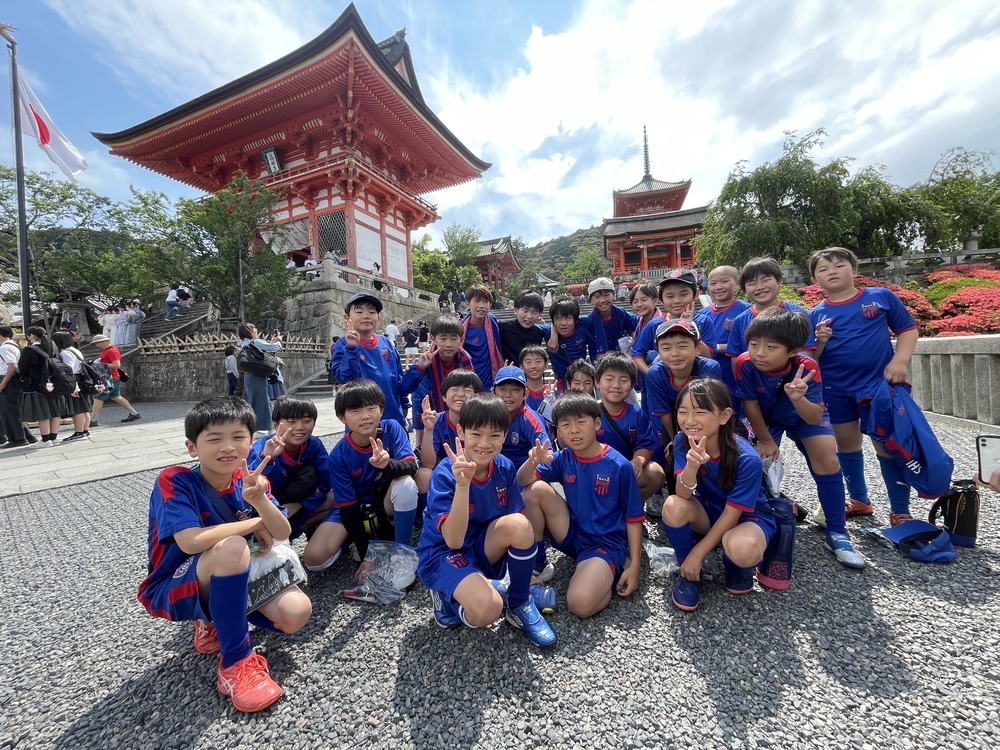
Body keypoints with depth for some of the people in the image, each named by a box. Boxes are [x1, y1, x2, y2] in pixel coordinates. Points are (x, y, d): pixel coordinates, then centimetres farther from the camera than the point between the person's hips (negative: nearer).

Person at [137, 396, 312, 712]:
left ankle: (216, 620, 12)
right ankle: (236, 662, -18)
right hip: (176, 590, -5)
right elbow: (191, 542, -33)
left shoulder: (249, 480, -8)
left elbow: (282, 533, -15)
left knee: (296, 613, -17)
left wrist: (259, 501, -35)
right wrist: (254, 523, -20)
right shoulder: (174, 481, -20)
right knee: (231, 547, -37)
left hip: (234, 577, 5)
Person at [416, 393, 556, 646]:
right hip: (444, 553, -4)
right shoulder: (445, 474, -24)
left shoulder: (505, 468, -11)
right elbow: (454, 540, -31)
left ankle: (520, 606, -3)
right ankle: (448, 597, 3)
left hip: (483, 549, 5)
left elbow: (518, 527, -2)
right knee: (487, 609, -32)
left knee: (519, 524, -27)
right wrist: (462, 484, -44)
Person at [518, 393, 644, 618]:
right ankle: (536, 564, 0)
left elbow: (633, 518, -7)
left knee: (580, 603, -30)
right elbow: (522, 481, -11)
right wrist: (533, 461, -33)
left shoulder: (619, 465, -15)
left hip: (606, 542, -4)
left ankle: (611, 574, 4)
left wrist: (634, 565, -9)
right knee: (535, 489, -17)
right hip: (572, 534, 5)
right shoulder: (563, 459, -5)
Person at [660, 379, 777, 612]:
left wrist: (697, 553, -18)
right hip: (708, 513, 3)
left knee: (741, 548, -38)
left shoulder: (747, 459, -29)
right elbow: (683, 495, -27)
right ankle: (687, 572, -3)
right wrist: (691, 465, -49)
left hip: (747, 516, -2)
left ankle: (738, 567, 3)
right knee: (674, 506, -31)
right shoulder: (682, 441, -20)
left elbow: (732, 513, -21)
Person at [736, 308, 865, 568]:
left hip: (805, 415, 0)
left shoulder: (806, 368, -35)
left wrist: (798, 398, -61)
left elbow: (814, 418, -38)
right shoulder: (745, 364, -35)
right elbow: (750, 405, -21)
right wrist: (765, 440, -10)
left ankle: (836, 533, -1)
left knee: (827, 461, -15)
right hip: (765, 418, 1)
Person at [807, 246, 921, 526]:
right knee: (847, 444, 14)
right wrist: (820, 342, -18)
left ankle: (900, 512, 21)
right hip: (836, 390, 2)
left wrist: (899, 361, -10)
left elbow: (908, 328, 3)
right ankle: (859, 500, 33)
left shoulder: (881, 296, -2)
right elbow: (810, 359, 2)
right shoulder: (816, 314, 0)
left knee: (888, 445, 5)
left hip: (880, 383, -2)